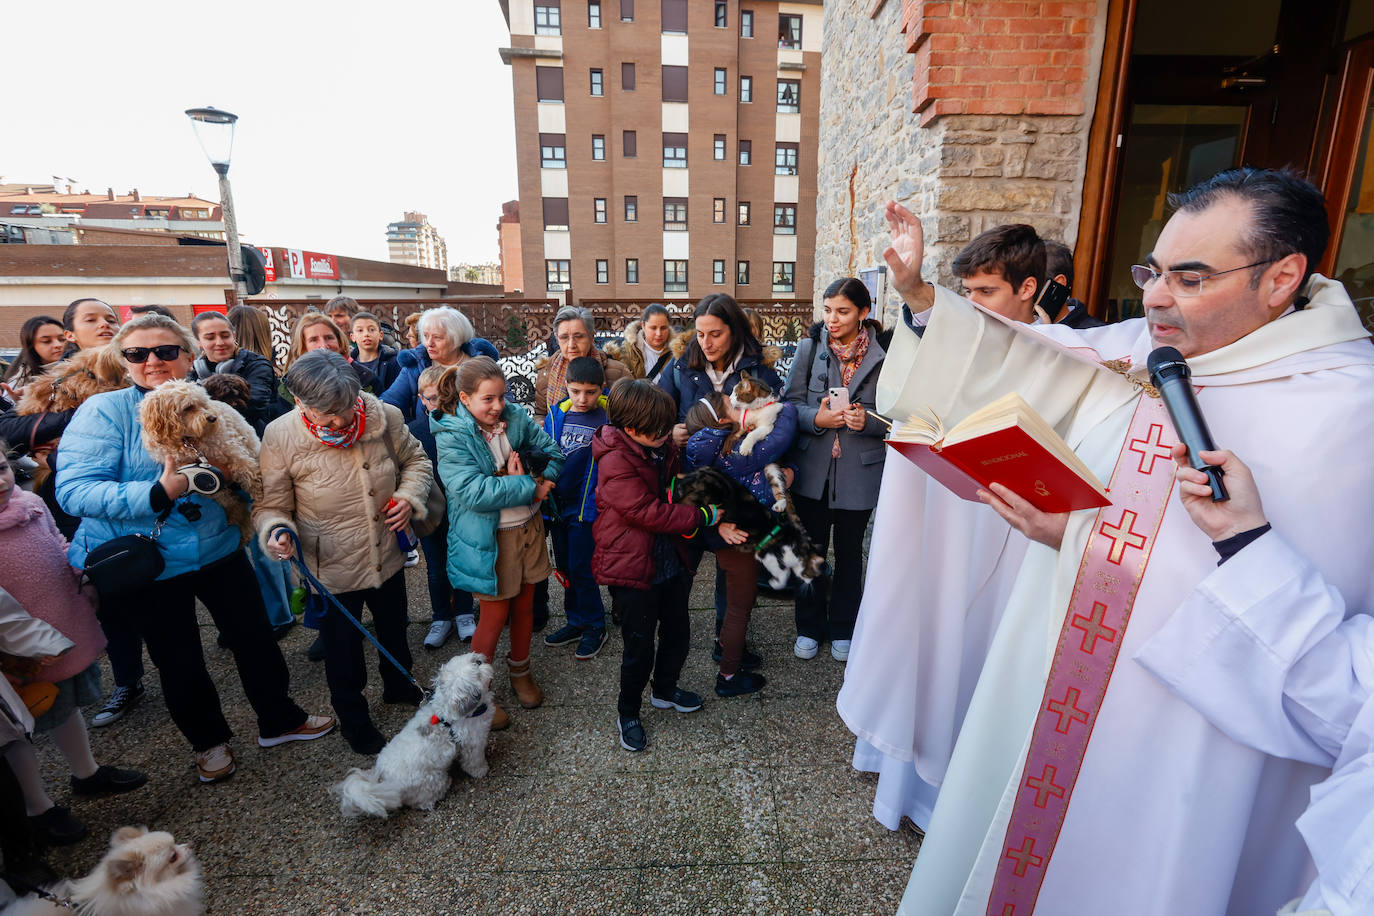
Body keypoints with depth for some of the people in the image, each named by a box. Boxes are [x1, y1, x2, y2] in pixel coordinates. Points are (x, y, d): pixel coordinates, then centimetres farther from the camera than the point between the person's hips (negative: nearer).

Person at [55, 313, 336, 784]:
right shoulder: (104, 411, -12)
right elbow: (73, 489, -21)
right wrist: (158, 493, -32)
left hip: (219, 549, 3)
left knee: (255, 637, 13)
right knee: (178, 660, 14)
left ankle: (279, 719, 35)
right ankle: (208, 739, 38)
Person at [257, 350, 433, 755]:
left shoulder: (385, 417, -15)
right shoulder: (280, 437, -20)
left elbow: (415, 461, 3)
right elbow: (270, 505, -9)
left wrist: (409, 496, -15)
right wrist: (276, 531, -30)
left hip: (388, 558, 3)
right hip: (331, 570, -2)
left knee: (394, 631, 27)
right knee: (343, 650, 18)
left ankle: (398, 685, 57)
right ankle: (352, 717, 46)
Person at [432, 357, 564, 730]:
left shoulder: (515, 417, -2)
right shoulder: (452, 437, -17)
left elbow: (551, 449, 5)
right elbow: (472, 492, -28)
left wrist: (544, 481, -15)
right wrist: (526, 486, -22)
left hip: (529, 527, 5)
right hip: (490, 538, -5)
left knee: (525, 605, 18)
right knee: (495, 614, 7)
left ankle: (520, 672, 42)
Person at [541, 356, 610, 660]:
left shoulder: (609, 417, -11)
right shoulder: (556, 414, 2)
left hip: (587, 504, -5)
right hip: (558, 502, 6)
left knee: (580, 568, 0)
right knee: (565, 566, 16)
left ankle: (594, 627, 21)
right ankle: (577, 620, 35)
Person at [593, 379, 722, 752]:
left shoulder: (661, 448, 0)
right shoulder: (616, 464, -24)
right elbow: (651, 514, -25)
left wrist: (717, 521, -1)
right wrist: (704, 516, -20)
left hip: (669, 561, 8)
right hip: (632, 568, -8)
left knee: (678, 631, 21)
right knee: (640, 647, 6)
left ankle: (665, 689, 48)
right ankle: (627, 712, 32)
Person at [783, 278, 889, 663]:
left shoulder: (884, 352, -6)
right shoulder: (810, 347, -2)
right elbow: (790, 403, -1)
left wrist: (867, 420, -20)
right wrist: (817, 418, -20)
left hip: (860, 470, -1)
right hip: (813, 468, 1)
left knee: (849, 552, 15)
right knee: (812, 549, 12)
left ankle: (842, 628, 35)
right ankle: (809, 627, 32)